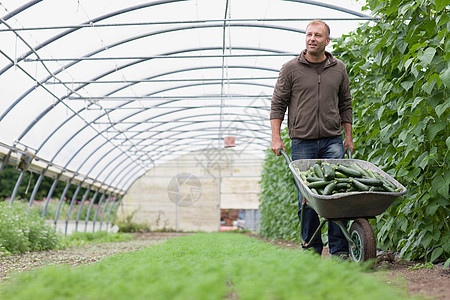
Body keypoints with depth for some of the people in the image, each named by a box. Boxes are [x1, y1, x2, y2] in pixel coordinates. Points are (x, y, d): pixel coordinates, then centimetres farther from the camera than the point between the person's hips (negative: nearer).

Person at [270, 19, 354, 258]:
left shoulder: (339, 69, 10)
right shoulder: (290, 69, 3)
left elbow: (345, 106, 17)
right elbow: (278, 105, 4)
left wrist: (348, 138, 14)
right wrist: (276, 138, -4)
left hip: (332, 141, 2)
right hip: (302, 142, -1)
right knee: (306, 198, -1)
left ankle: (339, 249, 1)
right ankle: (311, 249, 9)